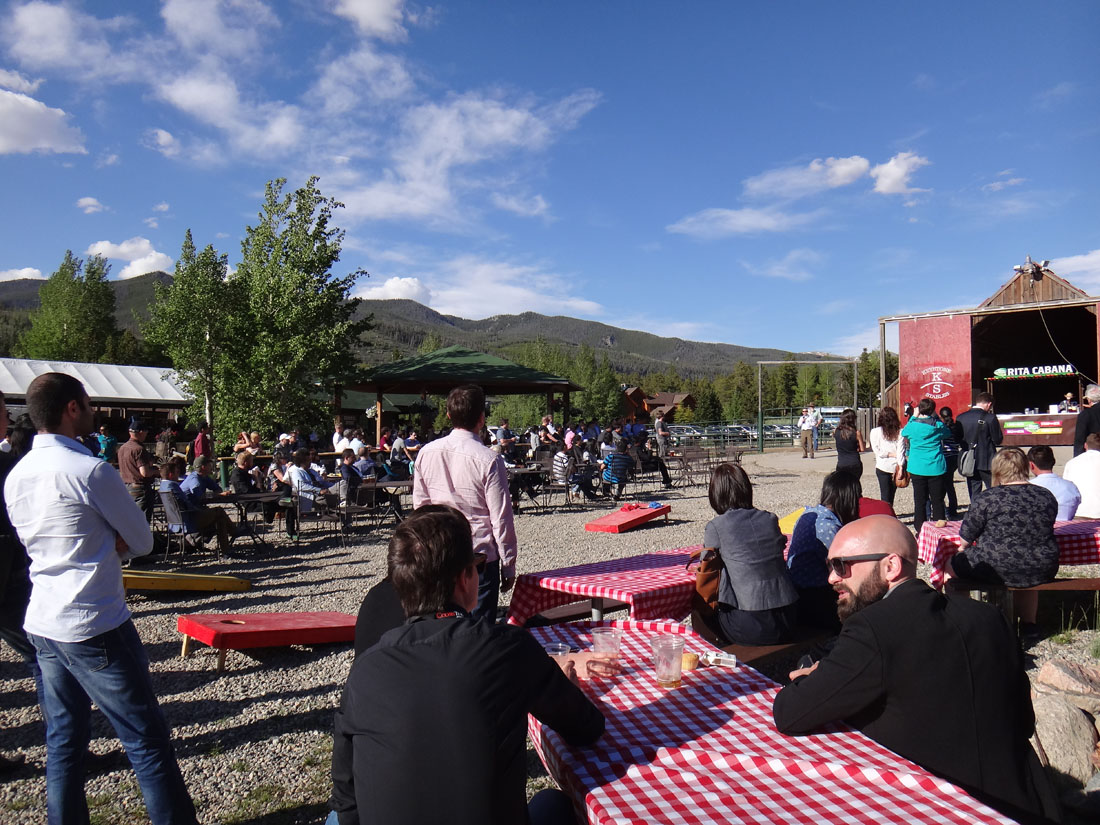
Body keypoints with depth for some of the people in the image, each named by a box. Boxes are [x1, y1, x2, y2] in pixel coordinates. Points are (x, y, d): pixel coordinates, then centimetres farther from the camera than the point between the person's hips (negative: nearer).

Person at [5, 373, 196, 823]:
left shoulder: (15, 476, 7)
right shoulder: (90, 470, -17)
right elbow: (142, 541, -9)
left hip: (42, 624, 8)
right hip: (95, 627, -8)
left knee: (64, 742, 16)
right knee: (148, 741, 1)